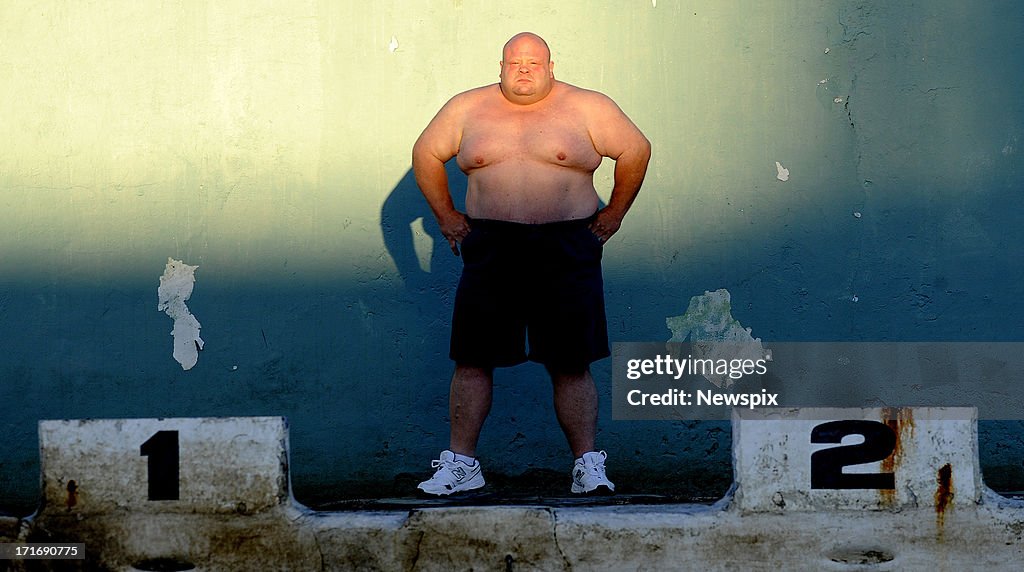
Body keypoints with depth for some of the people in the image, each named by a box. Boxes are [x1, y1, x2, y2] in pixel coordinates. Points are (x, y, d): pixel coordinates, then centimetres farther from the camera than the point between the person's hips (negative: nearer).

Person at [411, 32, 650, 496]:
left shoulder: (587, 108, 4)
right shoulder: (467, 109, 9)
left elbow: (636, 149, 12)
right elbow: (426, 153, 21)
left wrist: (614, 214, 10)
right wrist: (446, 217, 16)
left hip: (567, 252, -2)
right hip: (490, 251, 2)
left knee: (571, 365, -2)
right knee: (472, 360, 0)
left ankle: (587, 464, 3)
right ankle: (460, 463, 8)